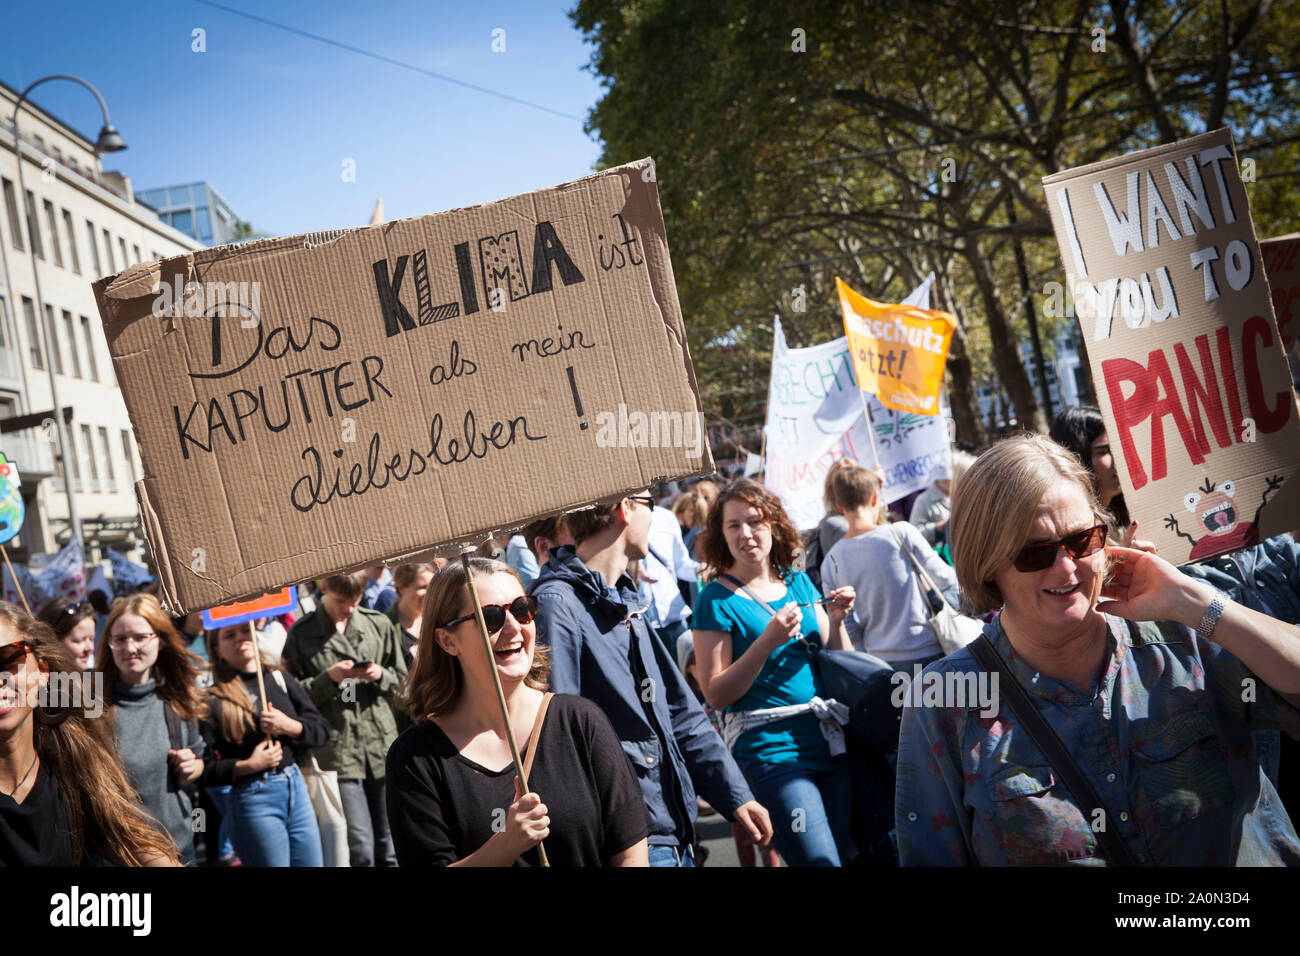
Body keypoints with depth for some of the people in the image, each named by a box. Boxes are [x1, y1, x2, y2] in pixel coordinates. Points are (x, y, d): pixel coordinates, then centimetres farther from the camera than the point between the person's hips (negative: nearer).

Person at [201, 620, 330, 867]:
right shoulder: (213, 700, -5)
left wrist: (290, 726, -10)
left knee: (312, 862, 10)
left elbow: (322, 728, 7)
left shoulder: (279, 678, 8)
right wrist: (248, 765, -18)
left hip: (296, 788, 5)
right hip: (252, 798, -5)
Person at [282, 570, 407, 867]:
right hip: (338, 750, -2)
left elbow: (401, 680, 15)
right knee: (360, 847, -5)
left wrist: (380, 675, -6)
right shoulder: (302, 633, 2)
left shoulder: (379, 625, 8)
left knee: (390, 848, 9)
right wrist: (329, 678, -12)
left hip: (382, 744, 3)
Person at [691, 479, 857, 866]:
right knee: (821, 860, -12)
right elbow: (716, 694, -10)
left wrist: (836, 620, -2)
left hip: (829, 742, 6)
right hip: (770, 747, -6)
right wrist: (767, 641, -19)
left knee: (841, 853, 10)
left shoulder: (799, 582, 11)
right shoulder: (718, 599, -5)